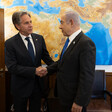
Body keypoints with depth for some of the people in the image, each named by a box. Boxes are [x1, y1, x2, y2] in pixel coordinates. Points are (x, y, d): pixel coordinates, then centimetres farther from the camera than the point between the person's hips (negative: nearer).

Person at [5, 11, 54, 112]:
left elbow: (46, 57, 5)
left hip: (37, 84, 4)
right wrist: (34, 70, -26)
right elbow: (12, 67, -20)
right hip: (21, 86, -3)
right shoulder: (10, 43, -14)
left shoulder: (39, 38, -2)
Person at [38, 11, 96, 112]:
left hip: (74, 97, -8)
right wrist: (48, 69, 2)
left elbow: (87, 77, -25)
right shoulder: (71, 40, 4)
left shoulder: (86, 43, -24)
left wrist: (79, 102, -21)